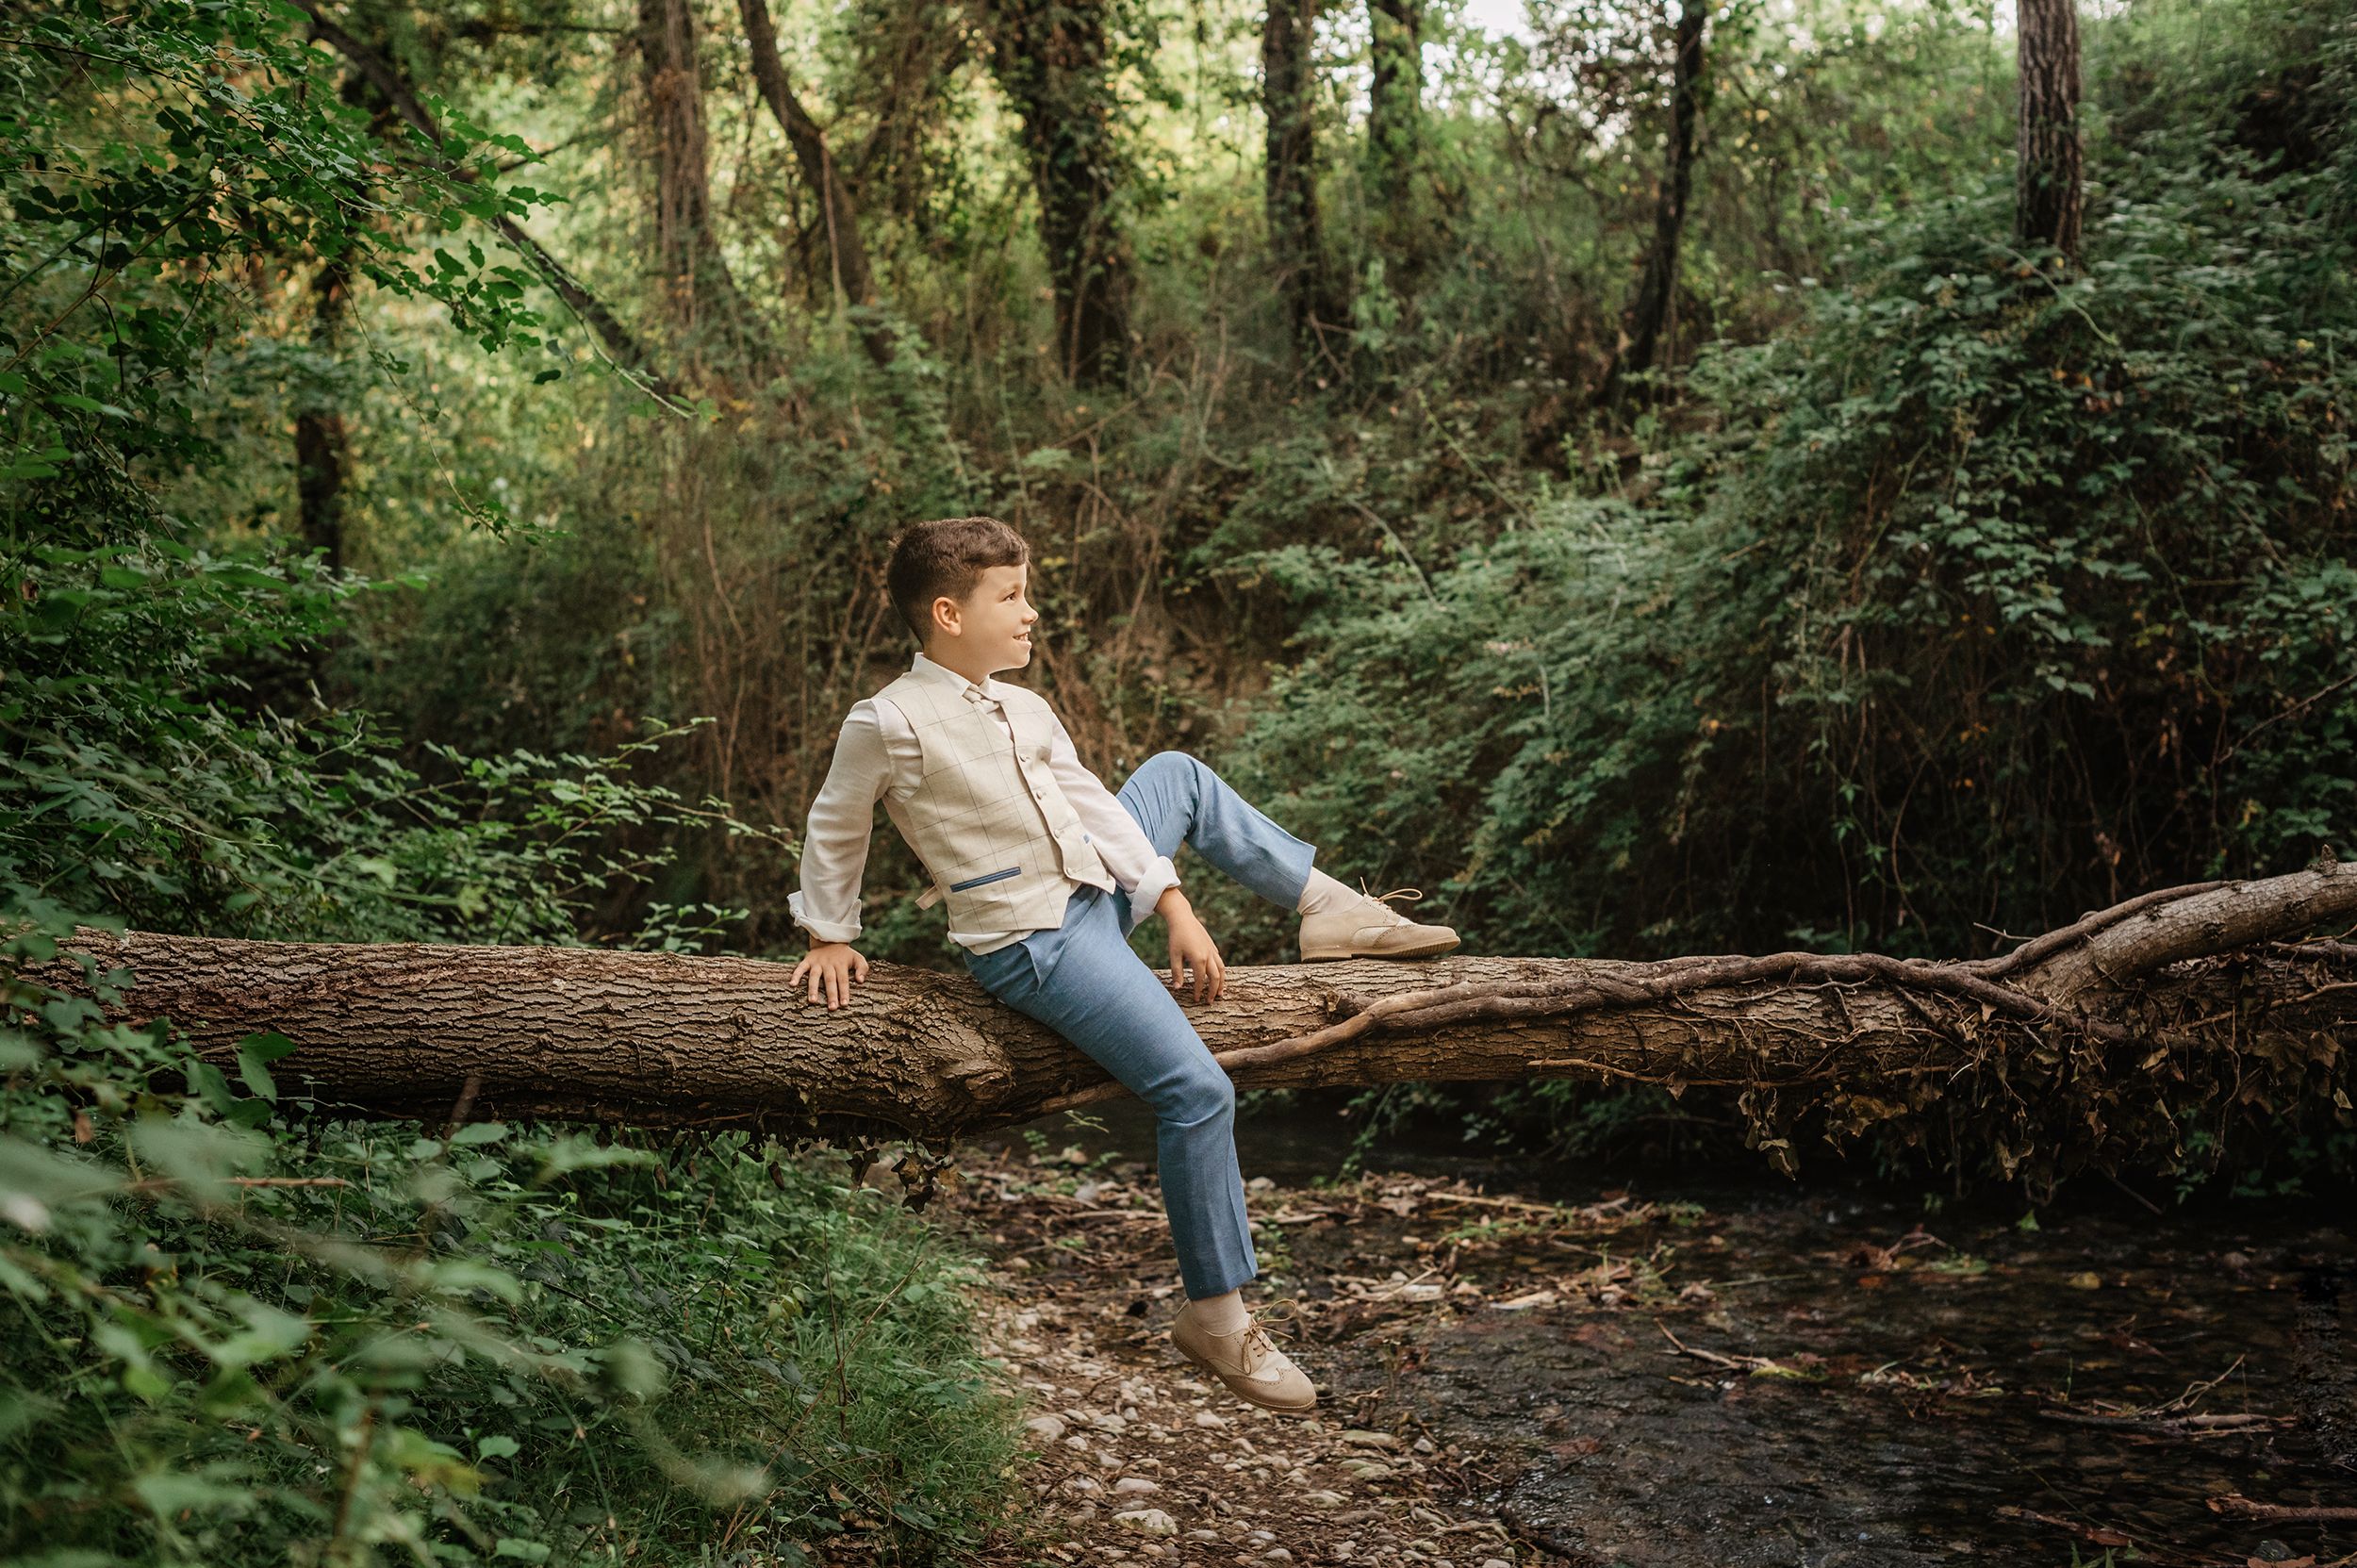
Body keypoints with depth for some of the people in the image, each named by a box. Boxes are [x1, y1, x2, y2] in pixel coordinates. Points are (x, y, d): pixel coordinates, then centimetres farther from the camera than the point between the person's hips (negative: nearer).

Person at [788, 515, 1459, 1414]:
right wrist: (830, 938, 5)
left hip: (1101, 893, 9)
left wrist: (1175, 906, 2)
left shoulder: (1024, 711, 8)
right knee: (1197, 1089, -20)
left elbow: (1090, 805, 9)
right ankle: (1216, 1319, -9)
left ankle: (1331, 909, 23)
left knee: (1177, 773, 18)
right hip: (1033, 945, -9)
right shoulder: (890, 723, -15)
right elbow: (834, 832, -2)